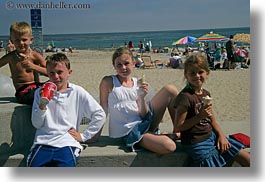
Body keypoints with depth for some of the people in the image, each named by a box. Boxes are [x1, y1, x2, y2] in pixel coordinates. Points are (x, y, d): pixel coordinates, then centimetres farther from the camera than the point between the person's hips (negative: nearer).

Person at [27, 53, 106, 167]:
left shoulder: (78, 92, 3)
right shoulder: (40, 92, 10)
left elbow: (100, 115, 3)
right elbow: (37, 124, 6)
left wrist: (84, 136, 2)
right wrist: (42, 105, -10)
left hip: (67, 144, -1)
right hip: (43, 142, 2)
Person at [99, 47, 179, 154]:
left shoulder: (138, 83, 5)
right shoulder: (108, 82, -5)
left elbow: (144, 115, 0)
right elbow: (103, 111, -2)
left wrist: (142, 98, -17)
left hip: (143, 123, 6)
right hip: (128, 132, -5)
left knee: (170, 90, -5)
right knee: (169, 147, -31)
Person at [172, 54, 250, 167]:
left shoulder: (206, 94, 5)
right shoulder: (185, 97, -21)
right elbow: (178, 127, -21)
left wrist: (221, 135, -1)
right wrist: (199, 116, -25)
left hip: (211, 136, 8)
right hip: (197, 144, -8)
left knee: (248, 161, 12)